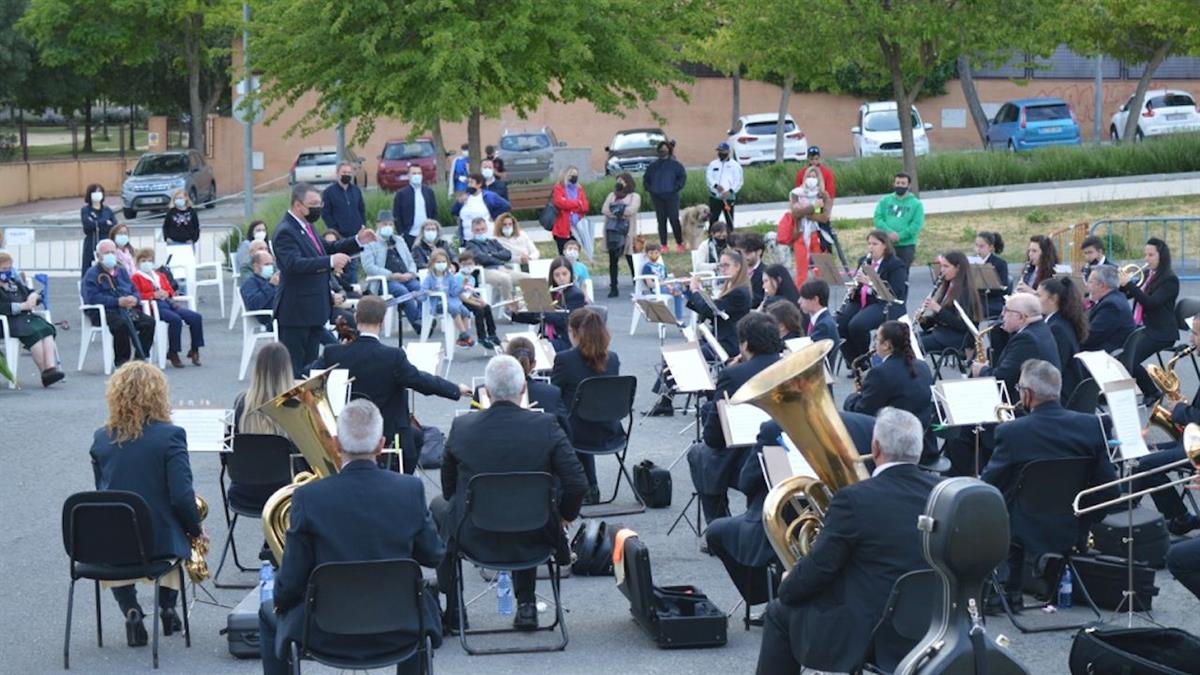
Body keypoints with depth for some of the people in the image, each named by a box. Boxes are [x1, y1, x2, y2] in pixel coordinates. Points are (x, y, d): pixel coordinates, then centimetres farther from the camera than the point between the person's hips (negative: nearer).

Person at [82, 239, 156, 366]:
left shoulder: (121, 271, 24)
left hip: (127, 308, 6)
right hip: (104, 312, -6)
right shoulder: (92, 274, 2)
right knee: (122, 324, -37)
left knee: (149, 322, -20)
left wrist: (134, 299, -5)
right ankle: (121, 360, -22)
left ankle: (140, 358, -12)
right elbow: (92, 297, -12)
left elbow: (134, 290, 22)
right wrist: (118, 302, -19)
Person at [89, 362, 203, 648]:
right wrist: (196, 530, 2)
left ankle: (131, 613, 16)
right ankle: (167, 608, 27)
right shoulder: (170, 436, -14)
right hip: (160, 540, -1)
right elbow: (182, 497, -17)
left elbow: (102, 491, 11)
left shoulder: (101, 438, -1)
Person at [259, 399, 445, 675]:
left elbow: (290, 582, -10)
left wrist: (280, 600, 12)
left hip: (327, 636, -2)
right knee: (425, 601, 37)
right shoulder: (411, 489, -11)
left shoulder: (308, 497, -16)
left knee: (269, 616, 29)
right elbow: (433, 556, 2)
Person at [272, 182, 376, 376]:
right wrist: (330, 262, -40)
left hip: (314, 309, 9)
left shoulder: (307, 226, 11)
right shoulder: (285, 232, -18)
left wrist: (358, 241, 10)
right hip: (296, 312, -9)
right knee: (292, 368, -4)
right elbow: (294, 264, -32)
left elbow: (325, 251, 23)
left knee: (310, 365, 14)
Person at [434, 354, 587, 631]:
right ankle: (526, 605, 30)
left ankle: (452, 610, 31)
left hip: (474, 537, -1)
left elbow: (449, 489, 3)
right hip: (532, 540, 1)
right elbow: (578, 485, -14)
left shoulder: (461, 427, -12)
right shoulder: (546, 426, -15)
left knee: (439, 506, 31)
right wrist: (564, 516, 6)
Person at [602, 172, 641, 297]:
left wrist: (615, 212, -3)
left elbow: (631, 210, -12)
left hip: (626, 232, -4)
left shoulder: (634, 196, 5)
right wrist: (620, 214, -10)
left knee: (631, 259, -3)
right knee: (613, 260, 4)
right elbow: (604, 210, 3)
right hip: (612, 231, 4)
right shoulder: (612, 195, 18)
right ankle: (613, 288, 7)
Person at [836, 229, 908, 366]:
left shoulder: (896, 265, -2)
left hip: (883, 304, -6)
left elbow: (897, 293, -14)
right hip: (860, 301, 6)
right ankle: (853, 361, -7)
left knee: (856, 325, -33)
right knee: (838, 324, -22)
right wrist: (853, 289, 0)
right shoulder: (864, 261, 19)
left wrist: (870, 282, -22)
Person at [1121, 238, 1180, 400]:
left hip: (1161, 332, -8)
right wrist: (1120, 283, -5)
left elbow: (1151, 302, -23)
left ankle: (1153, 394, -5)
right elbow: (1127, 295, 16)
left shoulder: (1170, 280, -11)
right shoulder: (1147, 274, 13)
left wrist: (1129, 284, -26)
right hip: (1140, 328, 8)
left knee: (1129, 361, -24)